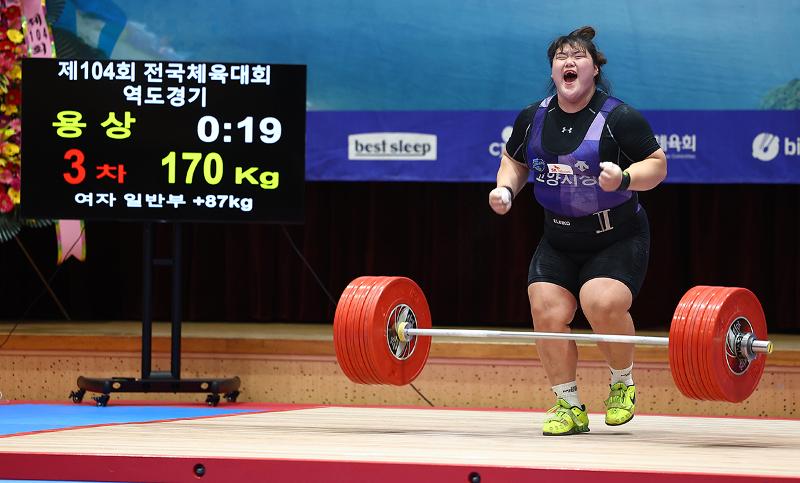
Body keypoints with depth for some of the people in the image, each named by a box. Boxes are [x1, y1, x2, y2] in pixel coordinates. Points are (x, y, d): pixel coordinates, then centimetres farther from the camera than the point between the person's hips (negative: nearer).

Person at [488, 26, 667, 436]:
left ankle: (623, 384, 1)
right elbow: (514, 160, 18)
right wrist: (505, 188, -2)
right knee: (546, 310, -12)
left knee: (602, 304, -27)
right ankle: (568, 406, 2)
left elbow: (657, 165, -11)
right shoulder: (533, 118, 1)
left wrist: (624, 178, -30)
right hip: (559, 241, 5)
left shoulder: (619, 118, -14)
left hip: (617, 237, -5)